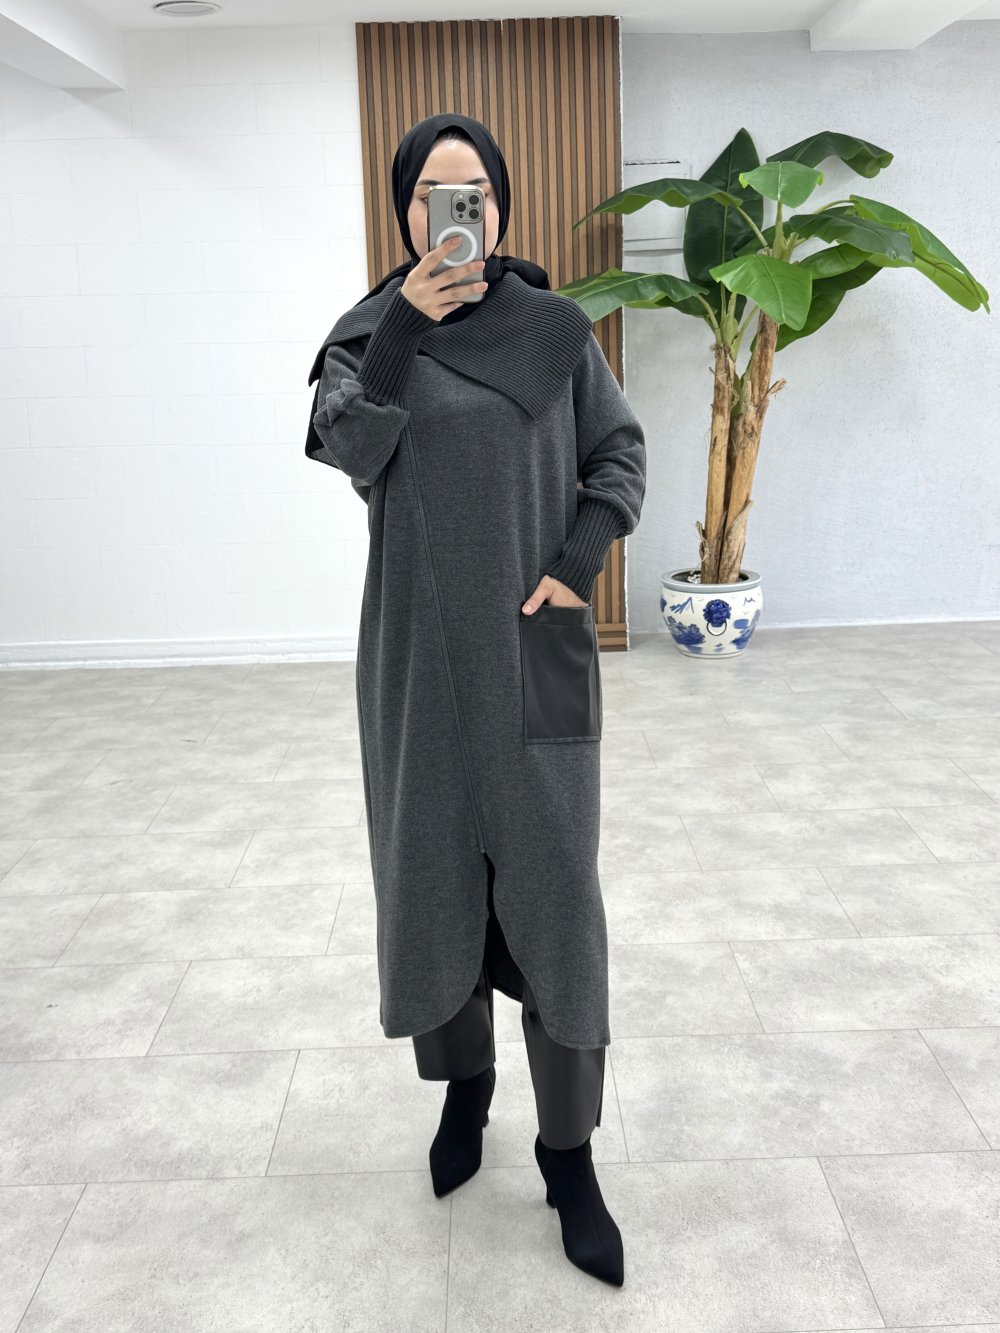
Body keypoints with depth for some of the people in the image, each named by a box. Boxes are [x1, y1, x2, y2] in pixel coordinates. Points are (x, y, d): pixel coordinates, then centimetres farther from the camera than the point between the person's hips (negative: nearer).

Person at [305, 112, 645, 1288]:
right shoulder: (369, 330, 4)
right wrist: (404, 327, -19)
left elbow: (620, 452, 8)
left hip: (534, 654, -1)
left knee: (552, 889, -1)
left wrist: (580, 559, -6)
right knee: (433, 872, 10)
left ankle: (568, 1152, 14)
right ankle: (463, 1084, 34)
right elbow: (351, 451, -11)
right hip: (420, 651, 1)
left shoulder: (557, 328, 3)